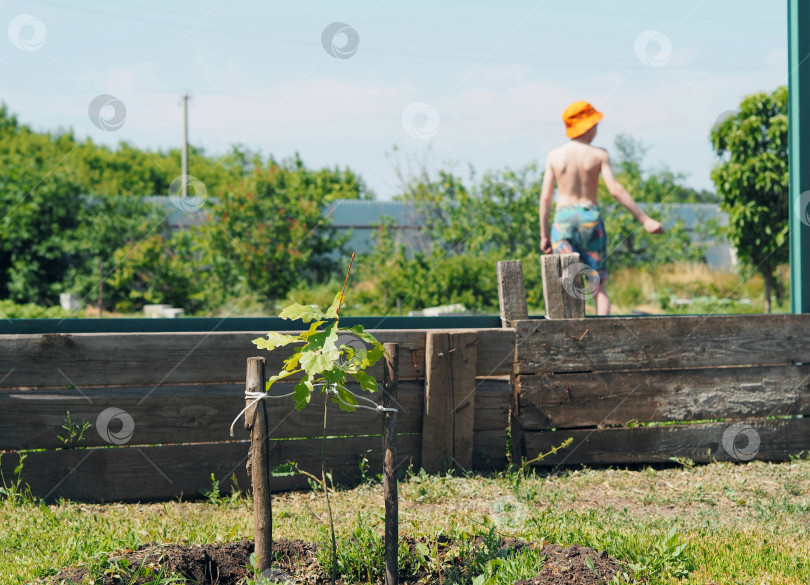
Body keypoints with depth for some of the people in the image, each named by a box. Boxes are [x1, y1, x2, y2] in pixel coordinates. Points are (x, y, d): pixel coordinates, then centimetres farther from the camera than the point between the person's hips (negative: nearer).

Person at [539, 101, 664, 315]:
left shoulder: (554, 156, 1)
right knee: (599, 286, 7)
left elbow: (545, 197, 0)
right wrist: (645, 219, -10)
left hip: (563, 220, 0)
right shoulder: (599, 155, -4)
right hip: (591, 218, 0)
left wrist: (544, 235, 7)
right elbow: (615, 189, -11)